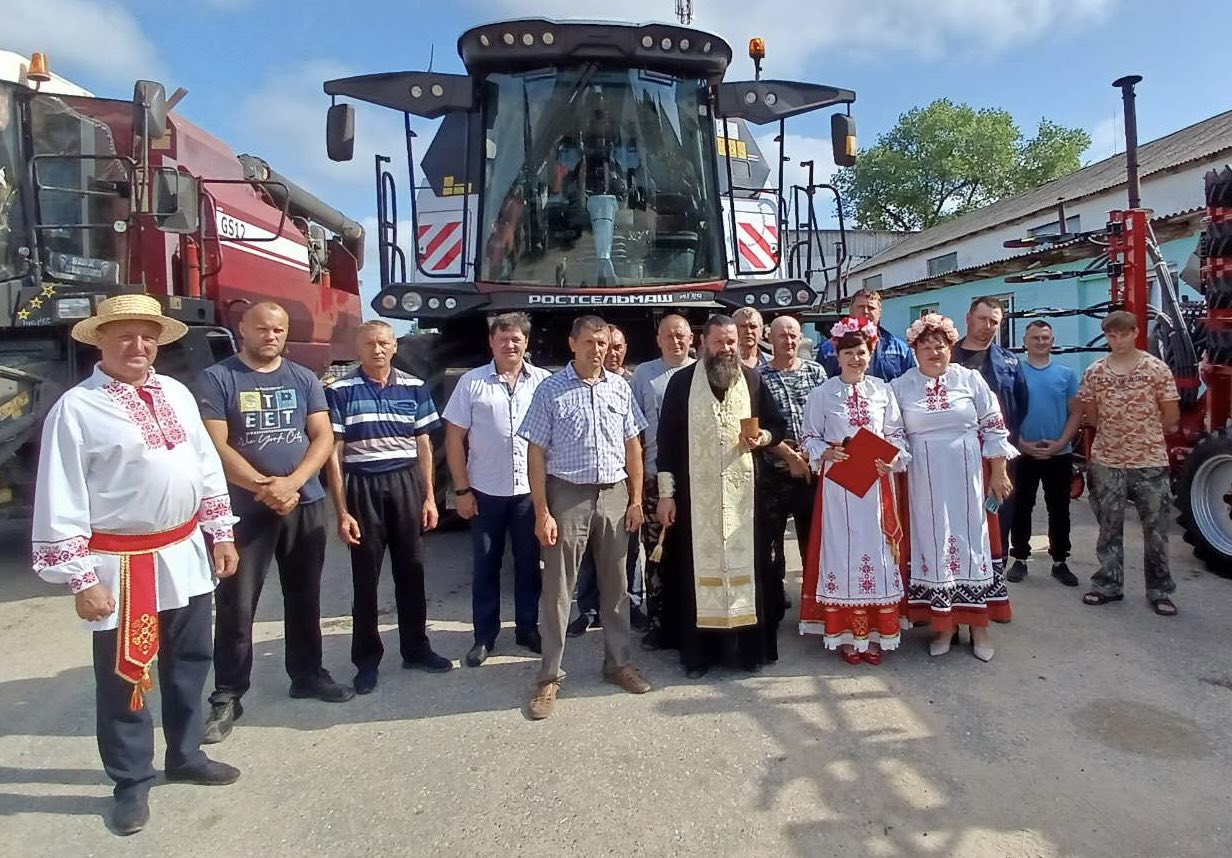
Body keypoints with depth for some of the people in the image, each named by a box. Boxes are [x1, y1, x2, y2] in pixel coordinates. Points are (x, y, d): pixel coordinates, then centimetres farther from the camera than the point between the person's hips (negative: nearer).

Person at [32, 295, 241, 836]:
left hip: (185, 553, 6)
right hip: (121, 564, -6)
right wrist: (80, 579, -14)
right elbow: (60, 500, -12)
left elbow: (206, 466, 12)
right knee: (124, 676, 8)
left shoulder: (176, 394, 7)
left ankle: (186, 756, 40)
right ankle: (131, 782, 29)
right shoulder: (76, 407, -11)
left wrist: (220, 533, 10)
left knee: (189, 664, 19)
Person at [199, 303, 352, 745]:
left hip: (306, 504, 4)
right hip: (244, 508, -3)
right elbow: (216, 446, -10)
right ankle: (226, 696, 13)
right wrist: (265, 488, -19)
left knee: (304, 596, 14)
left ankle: (307, 673, 29)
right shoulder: (217, 379, -3)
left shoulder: (305, 379, 7)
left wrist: (291, 482, -16)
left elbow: (323, 436, 0)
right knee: (236, 604, 1)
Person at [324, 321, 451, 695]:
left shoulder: (414, 388, 5)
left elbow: (423, 446, 8)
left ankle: (416, 648, 26)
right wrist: (341, 510, -9)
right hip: (362, 487, -2)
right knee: (366, 577, 7)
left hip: (407, 484, 3)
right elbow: (333, 452, -5)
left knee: (411, 570, 11)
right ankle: (367, 659, 21)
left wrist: (429, 497, 2)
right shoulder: (339, 391, -4)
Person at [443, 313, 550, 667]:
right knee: (485, 566, 9)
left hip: (531, 490, 1)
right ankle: (484, 637, 22)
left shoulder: (544, 381, 0)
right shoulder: (471, 382, -2)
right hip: (485, 491, 0)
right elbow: (454, 439, -1)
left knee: (529, 563, 12)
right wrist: (462, 490, -4)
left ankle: (527, 629, 28)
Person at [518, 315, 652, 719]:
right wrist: (542, 512, -10)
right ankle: (550, 676, 15)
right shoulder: (551, 390, -4)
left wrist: (636, 499, 5)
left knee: (615, 585, 13)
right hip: (567, 495, -3)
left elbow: (632, 445, 10)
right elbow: (536, 454, -5)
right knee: (557, 588, 3)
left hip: (614, 494, 3)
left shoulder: (620, 387, 6)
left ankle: (619, 662, 28)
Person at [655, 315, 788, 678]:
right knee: (699, 566, 3)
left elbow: (778, 424, 14)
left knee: (747, 563, 5)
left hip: (743, 490, 2)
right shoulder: (682, 382, 1)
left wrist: (763, 437, -10)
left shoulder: (753, 379, 6)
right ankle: (698, 653, 14)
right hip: (697, 491, -1)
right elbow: (667, 438, 0)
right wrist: (666, 493, -5)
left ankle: (751, 647, 18)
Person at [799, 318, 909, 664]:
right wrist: (826, 453, -15)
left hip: (875, 482, 2)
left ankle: (876, 631, 18)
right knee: (841, 552, 2)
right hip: (838, 482, -2)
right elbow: (809, 437, 3)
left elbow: (897, 433, 9)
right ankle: (845, 633, 12)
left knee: (876, 551, 6)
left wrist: (894, 458, -10)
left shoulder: (882, 390, 6)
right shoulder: (822, 394, 0)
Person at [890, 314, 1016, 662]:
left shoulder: (970, 379, 2)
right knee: (932, 543, 5)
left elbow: (993, 427, 3)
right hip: (924, 481, 0)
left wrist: (999, 472, 0)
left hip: (968, 478, 0)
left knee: (972, 541, 5)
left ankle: (979, 624, 17)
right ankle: (942, 623, 18)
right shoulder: (900, 386, 3)